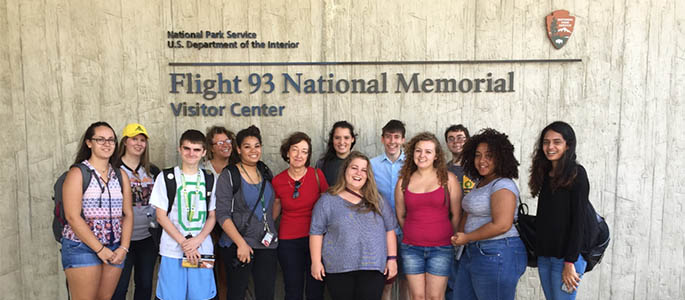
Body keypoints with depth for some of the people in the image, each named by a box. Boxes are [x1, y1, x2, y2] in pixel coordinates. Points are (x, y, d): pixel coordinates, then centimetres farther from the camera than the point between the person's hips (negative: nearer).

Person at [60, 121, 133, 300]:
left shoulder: (121, 176, 11)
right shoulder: (77, 173, -4)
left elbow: (128, 214, 8)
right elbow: (72, 217, -12)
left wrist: (124, 247, -5)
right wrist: (100, 249, -14)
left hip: (115, 250, 4)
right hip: (82, 247, -4)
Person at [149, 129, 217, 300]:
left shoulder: (209, 180, 9)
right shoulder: (167, 177, 1)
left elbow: (212, 216, 8)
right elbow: (161, 216, -2)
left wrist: (197, 240, -9)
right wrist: (184, 243, -10)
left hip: (202, 250, 2)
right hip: (173, 251, -2)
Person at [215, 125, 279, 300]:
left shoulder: (266, 173, 9)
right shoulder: (228, 176, -7)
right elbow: (223, 215, -12)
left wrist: (271, 234, 12)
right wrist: (241, 243, -19)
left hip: (267, 244, 5)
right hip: (238, 245, -4)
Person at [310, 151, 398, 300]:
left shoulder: (377, 201, 9)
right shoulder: (328, 200, 1)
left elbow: (389, 230, 10)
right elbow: (316, 232, 2)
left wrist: (392, 259, 3)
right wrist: (316, 262, -2)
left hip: (373, 268, 1)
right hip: (338, 269, -1)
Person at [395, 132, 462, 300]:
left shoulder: (448, 179, -2)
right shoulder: (404, 182, 3)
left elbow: (456, 215, 2)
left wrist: (450, 239, 6)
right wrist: (413, 234, 11)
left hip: (441, 248, -2)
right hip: (411, 248, 2)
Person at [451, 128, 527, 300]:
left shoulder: (502, 185, -15)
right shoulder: (480, 183, 15)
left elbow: (501, 225, -24)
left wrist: (466, 238, -14)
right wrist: (458, 237, 6)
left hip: (498, 255, -10)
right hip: (473, 252, 10)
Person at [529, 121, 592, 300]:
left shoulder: (576, 174, -9)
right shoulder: (545, 174, 11)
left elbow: (578, 220, -14)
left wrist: (570, 263, -17)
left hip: (566, 257, -6)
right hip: (544, 255, 7)